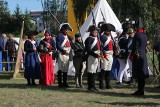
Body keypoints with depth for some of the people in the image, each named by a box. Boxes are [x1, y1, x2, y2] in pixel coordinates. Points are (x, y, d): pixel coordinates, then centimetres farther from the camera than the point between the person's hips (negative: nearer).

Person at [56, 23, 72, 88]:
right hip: (62, 54, -9)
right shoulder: (59, 36, -9)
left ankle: (65, 83, 18)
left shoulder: (67, 36, 18)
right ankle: (60, 83, -2)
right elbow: (58, 45, -17)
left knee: (66, 69, 12)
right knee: (61, 69, -6)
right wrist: (63, 50, -28)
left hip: (67, 55, 9)